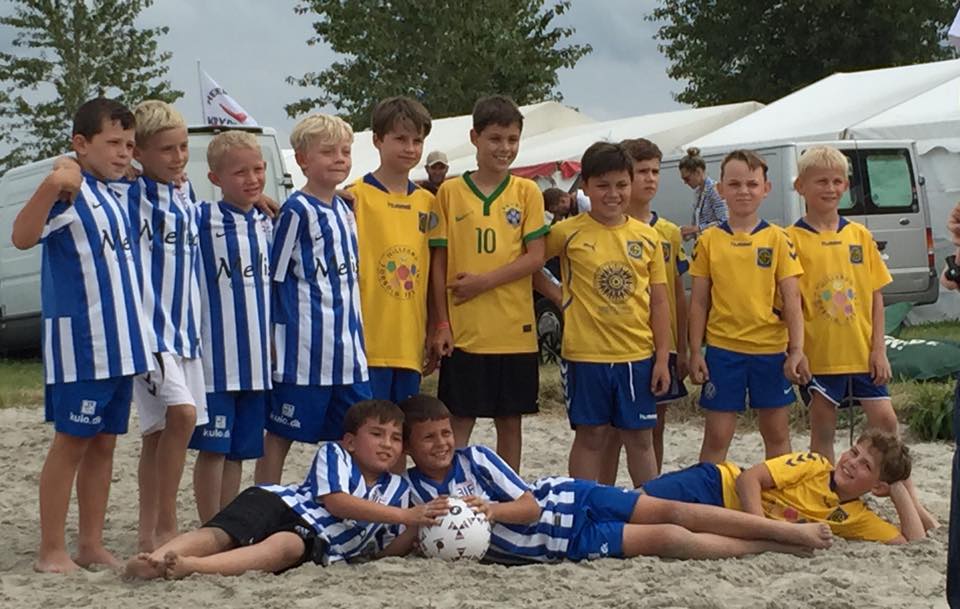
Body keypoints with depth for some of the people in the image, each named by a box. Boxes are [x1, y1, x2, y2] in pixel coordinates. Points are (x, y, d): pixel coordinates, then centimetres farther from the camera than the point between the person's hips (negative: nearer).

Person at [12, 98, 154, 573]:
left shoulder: (113, 195, 14)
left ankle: (91, 545, 17)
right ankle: (51, 551, 3)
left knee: (103, 443, 10)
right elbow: (22, 237, -29)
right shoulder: (69, 190, -12)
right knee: (72, 441, -3)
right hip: (78, 340, -8)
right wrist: (51, 187, -41)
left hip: (118, 341, 8)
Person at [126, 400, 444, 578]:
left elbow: (388, 551, 17)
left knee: (287, 547, -37)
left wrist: (416, 527, -6)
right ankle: (152, 561, -55)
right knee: (218, 535, -31)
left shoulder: (397, 489, 22)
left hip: (313, 539, 0)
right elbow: (335, 501, -7)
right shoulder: (333, 454, 11)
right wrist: (404, 516, -13)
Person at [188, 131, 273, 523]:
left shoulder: (267, 224, 12)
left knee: (240, 449, 11)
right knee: (213, 447, -1)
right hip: (217, 356, -5)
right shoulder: (202, 220, -6)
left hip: (257, 357, 5)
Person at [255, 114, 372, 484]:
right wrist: (273, 341, -10)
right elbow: (272, 277, -8)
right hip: (303, 348, -7)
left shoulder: (346, 210, 14)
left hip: (347, 348, 8)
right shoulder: (297, 211, -8)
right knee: (279, 436, 1)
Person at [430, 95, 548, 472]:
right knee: (460, 422, 1)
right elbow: (439, 262, 2)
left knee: (510, 421, 10)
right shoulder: (450, 192, 2)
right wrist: (441, 323, -3)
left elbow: (535, 257, -3)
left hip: (514, 329, 1)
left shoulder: (526, 192, 3)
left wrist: (484, 281, -13)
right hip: (463, 329, -1)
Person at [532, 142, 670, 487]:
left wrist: (662, 357, 1)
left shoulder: (647, 237, 4)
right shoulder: (568, 233, -3)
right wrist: (558, 296, -4)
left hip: (637, 355, 2)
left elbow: (659, 302, 5)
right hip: (586, 353, -2)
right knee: (591, 435, 6)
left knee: (639, 436, 9)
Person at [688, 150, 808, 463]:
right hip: (723, 349, 0)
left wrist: (797, 350, -9)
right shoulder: (709, 240, 2)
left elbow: (791, 299, -1)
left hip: (771, 348, 0)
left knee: (777, 432, 10)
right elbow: (698, 301, 4)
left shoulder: (777, 239, 0)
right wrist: (695, 352, 0)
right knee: (717, 435, 3)